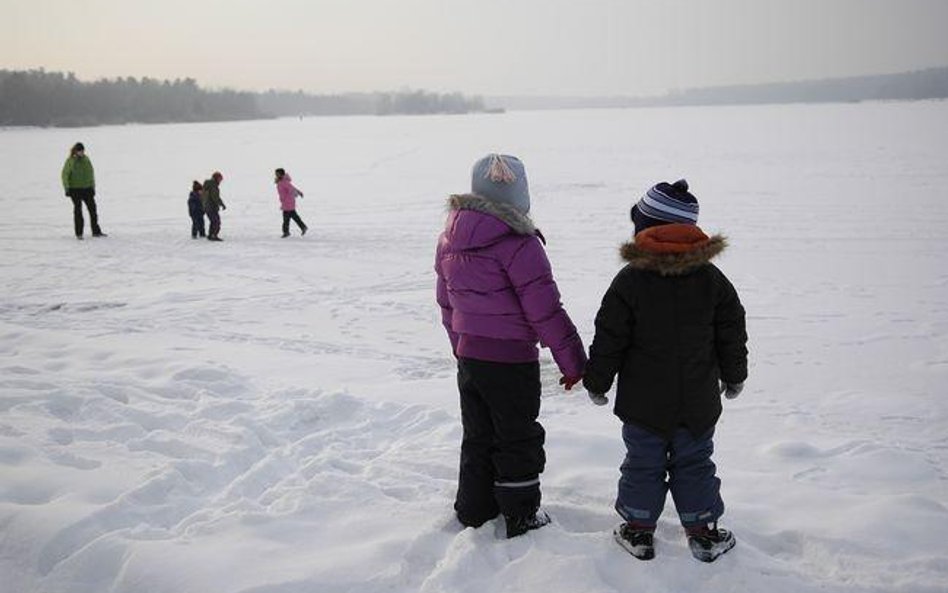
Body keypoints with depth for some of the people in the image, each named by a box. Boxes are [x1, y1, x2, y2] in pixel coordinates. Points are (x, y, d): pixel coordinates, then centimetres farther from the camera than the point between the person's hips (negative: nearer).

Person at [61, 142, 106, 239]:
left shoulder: (86, 159, 6)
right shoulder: (70, 161, -7)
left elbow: (91, 173, 14)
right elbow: (65, 175, -7)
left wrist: (93, 187, 13)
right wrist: (67, 188, -12)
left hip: (87, 188, 5)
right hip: (75, 189, -5)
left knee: (92, 209, 7)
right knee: (78, 210, -2)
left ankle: (96, 231, 18)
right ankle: (79, 233, 5)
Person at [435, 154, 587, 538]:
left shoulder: (451, 239, 4)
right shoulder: (517, 243, -20)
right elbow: (545, 310, -18)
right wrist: (573, 361, -8)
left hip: (467, 356, 7)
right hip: (511, 361, -7)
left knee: (478, 436, 20)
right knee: (518, 440, 10)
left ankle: (474, 510, 32)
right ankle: (521, 518, 23)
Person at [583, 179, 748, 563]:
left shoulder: (630, 280, -14)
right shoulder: (711, 278, -4)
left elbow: (609, 340, -10)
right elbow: (732, 336, 4)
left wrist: (596, 382, 4)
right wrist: (734, 377, 19)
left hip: (644, 403, -2)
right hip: (698, 402, 2)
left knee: (643, 463, 11)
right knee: (694, 464, 15)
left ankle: (638, 531, 22)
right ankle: (703, 533, 22)